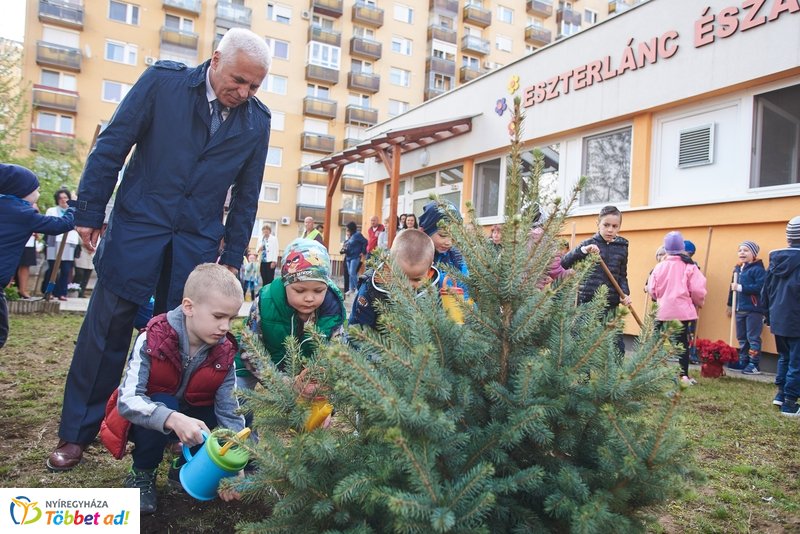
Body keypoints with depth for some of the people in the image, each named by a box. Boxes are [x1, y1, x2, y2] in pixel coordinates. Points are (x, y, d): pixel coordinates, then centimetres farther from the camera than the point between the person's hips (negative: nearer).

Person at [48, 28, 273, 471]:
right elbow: (112, 145, -1)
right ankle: (76, 434, 20)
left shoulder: (257, 120, 1)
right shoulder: (163, 80, -5)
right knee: (105, 330, 5)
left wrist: (232, 256, 7)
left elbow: (247, 194, 8)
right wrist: (90, 212, -2)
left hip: (198, 243, 2)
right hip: (137, 227, -1)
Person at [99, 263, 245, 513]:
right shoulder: (152, 340, -27)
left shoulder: (224, 355, -16)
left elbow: (230, 412, -17)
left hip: (191, 415, 3)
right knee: (162, 406, -36)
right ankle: (141, 474, -8)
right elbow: (127, 399, -34)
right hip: (147, 419, -3)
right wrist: (172, 419, -51)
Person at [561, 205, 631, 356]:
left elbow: (622, 275, 17)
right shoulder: (589, 244, -1)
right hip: (588, 302, -2)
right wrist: (582, 250, -24)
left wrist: (625, 293, -2)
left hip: (611, 304, 3)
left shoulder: (622, 247, 8)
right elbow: (563, 264, -9)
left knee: (617, 344, 2)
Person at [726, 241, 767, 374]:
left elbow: (760, 287, -23)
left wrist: (741, 288, -22)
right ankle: (743, 362, 23)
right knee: (741, 338, 13)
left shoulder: (758, 269, -10)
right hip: (739, 309, 8)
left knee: (753, 338, -4)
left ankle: (754, 365, 1)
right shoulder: (737, 269, 15)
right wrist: (730, 305, 23)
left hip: (754, 310, -8)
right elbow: (733, 287, 22)